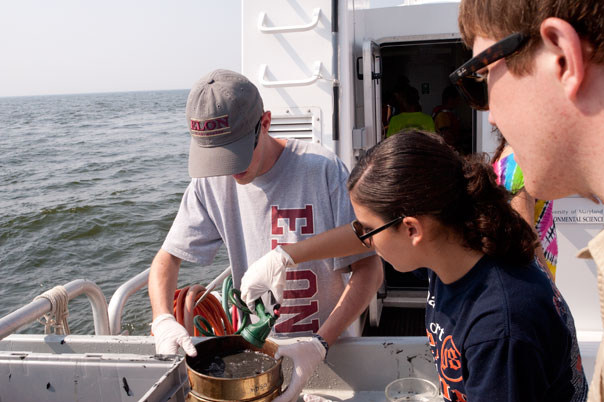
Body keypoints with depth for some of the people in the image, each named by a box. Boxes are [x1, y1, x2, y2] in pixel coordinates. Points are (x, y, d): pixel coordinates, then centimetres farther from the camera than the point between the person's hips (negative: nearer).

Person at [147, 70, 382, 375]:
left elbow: (369, 270, -15)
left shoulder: (323, 169, -17)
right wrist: (163, 319, -16)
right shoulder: (210, 181, -5)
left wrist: (321, 342, -23)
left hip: (330, 339, -3)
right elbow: (167, 257, 3)